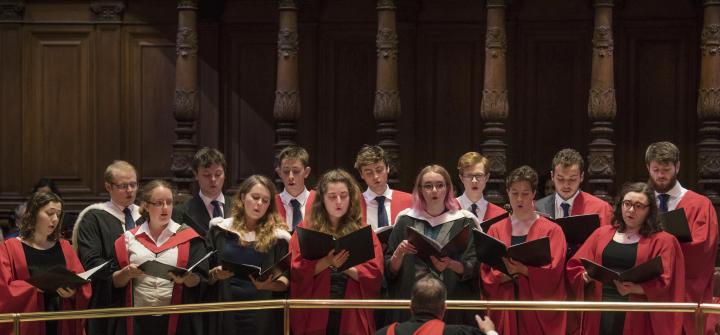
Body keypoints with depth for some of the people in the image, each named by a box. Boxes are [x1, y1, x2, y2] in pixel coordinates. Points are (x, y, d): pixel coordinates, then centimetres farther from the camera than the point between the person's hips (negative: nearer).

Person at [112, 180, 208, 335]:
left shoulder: (187, 237, 3)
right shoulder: (130, 238, 6)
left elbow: (199, 280, -3)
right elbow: (115, 281, 3)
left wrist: (185, 278, -23)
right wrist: (127, 273, -16)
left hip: (176, 320, -1)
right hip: (138, 321, 1)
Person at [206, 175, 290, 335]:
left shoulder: (277, 235, 4)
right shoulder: (220, 231, 7)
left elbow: (285, 281, -1)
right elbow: (204, 277, 8)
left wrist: (268, 284, -19)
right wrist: (215, 274, -12)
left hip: (263, 315, -1)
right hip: (227, 313, 1)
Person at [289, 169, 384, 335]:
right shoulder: (306, 229, 6)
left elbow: (375, 274, -1)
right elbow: (297, 272, -5)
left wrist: (345, 266, -14)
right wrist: (327, 262, -19)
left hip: (352, 315, 1)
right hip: (316, 314, -1)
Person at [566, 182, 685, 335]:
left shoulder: (662, 241, 5)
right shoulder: (602, 233, 16)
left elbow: (664, 285, -6)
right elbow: (575, 267, 13)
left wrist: (635, 288, -21)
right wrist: (586, 276, -8)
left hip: (636, 318, -3)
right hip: (600, 317, 3)